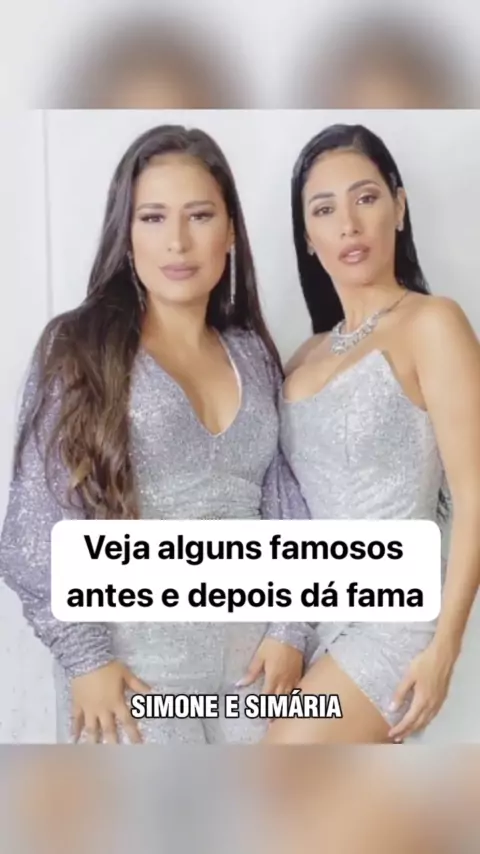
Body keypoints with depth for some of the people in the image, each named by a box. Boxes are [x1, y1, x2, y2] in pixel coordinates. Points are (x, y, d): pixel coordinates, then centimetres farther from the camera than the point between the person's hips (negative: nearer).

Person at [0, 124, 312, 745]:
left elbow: (284, 504, 7)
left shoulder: (253, 354, 6)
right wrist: (84, 655, -12)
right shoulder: (78, 349, -7)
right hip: (132, 663, -4)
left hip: (251, 651, 4)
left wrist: (291, 627, 0)